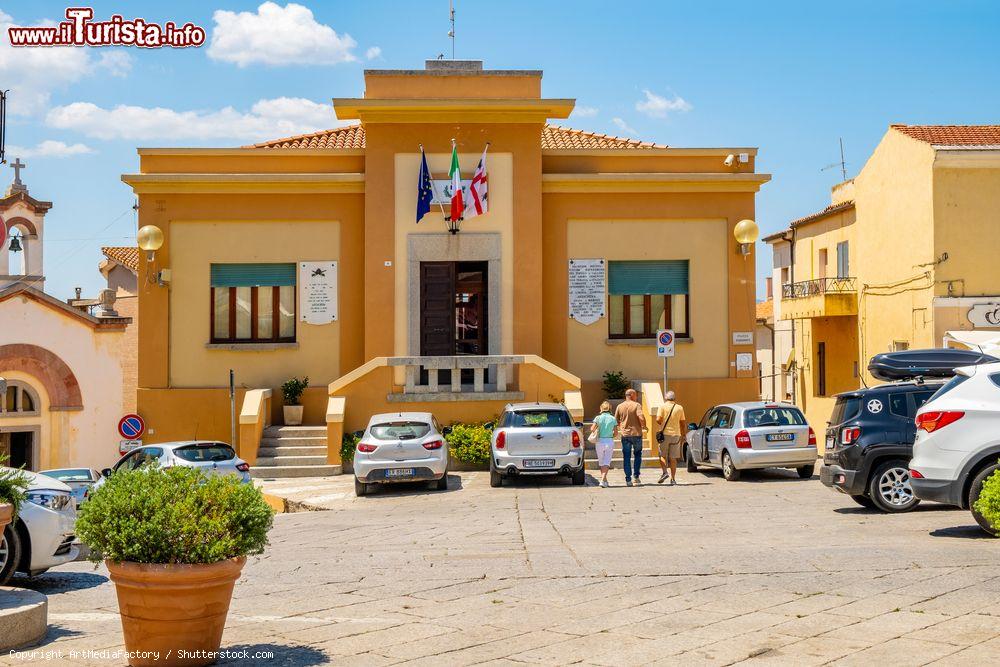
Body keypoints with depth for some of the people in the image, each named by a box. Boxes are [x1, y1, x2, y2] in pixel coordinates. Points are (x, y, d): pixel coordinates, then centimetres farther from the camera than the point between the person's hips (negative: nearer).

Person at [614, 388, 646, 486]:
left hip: (625, 434, 2)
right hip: (636, 433, -2)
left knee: (627, 457, 4)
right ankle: (636, 476, 6)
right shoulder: (637, 405, -6)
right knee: (637, 455, 14)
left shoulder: (619, 406, 5)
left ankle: (628, 479, 0)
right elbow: (641, 417, -18)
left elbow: (616, 420, 9)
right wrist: (644, 426, -1)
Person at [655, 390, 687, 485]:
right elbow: (683, 423, 7)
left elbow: (658, 420, -11)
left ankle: (664, 472, -15)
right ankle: (673, 479, 5)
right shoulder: (680, 408, 5)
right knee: (673, 458, 6)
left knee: (662, 455, 8)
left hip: (665, 434, -2)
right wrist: (683, 435, 16)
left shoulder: (663, 406, -3)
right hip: (676, 434, 2)